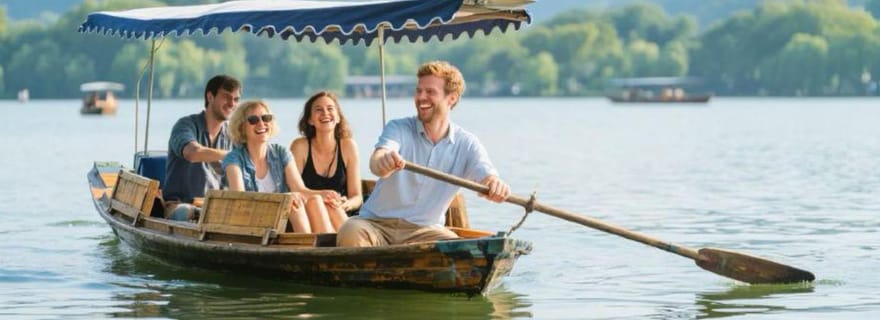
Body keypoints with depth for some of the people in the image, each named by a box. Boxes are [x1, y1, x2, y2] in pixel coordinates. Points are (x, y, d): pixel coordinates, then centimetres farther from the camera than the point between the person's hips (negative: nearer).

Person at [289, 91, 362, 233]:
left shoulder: (348, 146, 3)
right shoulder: (301, 146, -1)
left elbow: (357, 197, 4)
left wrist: (345, 204, -21)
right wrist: (320, 195, -29)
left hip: (341, 218, 1)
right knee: (314, 201, -35)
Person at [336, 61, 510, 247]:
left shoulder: (466, 144, 2)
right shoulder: (398, 129, -2)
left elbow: (487, 177, -14)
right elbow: (376, 162, -22)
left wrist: (496, 186, -41)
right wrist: (383, 163, -49)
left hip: (424, 229, 1)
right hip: (376, 224, -1)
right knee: (351, 234, -32)